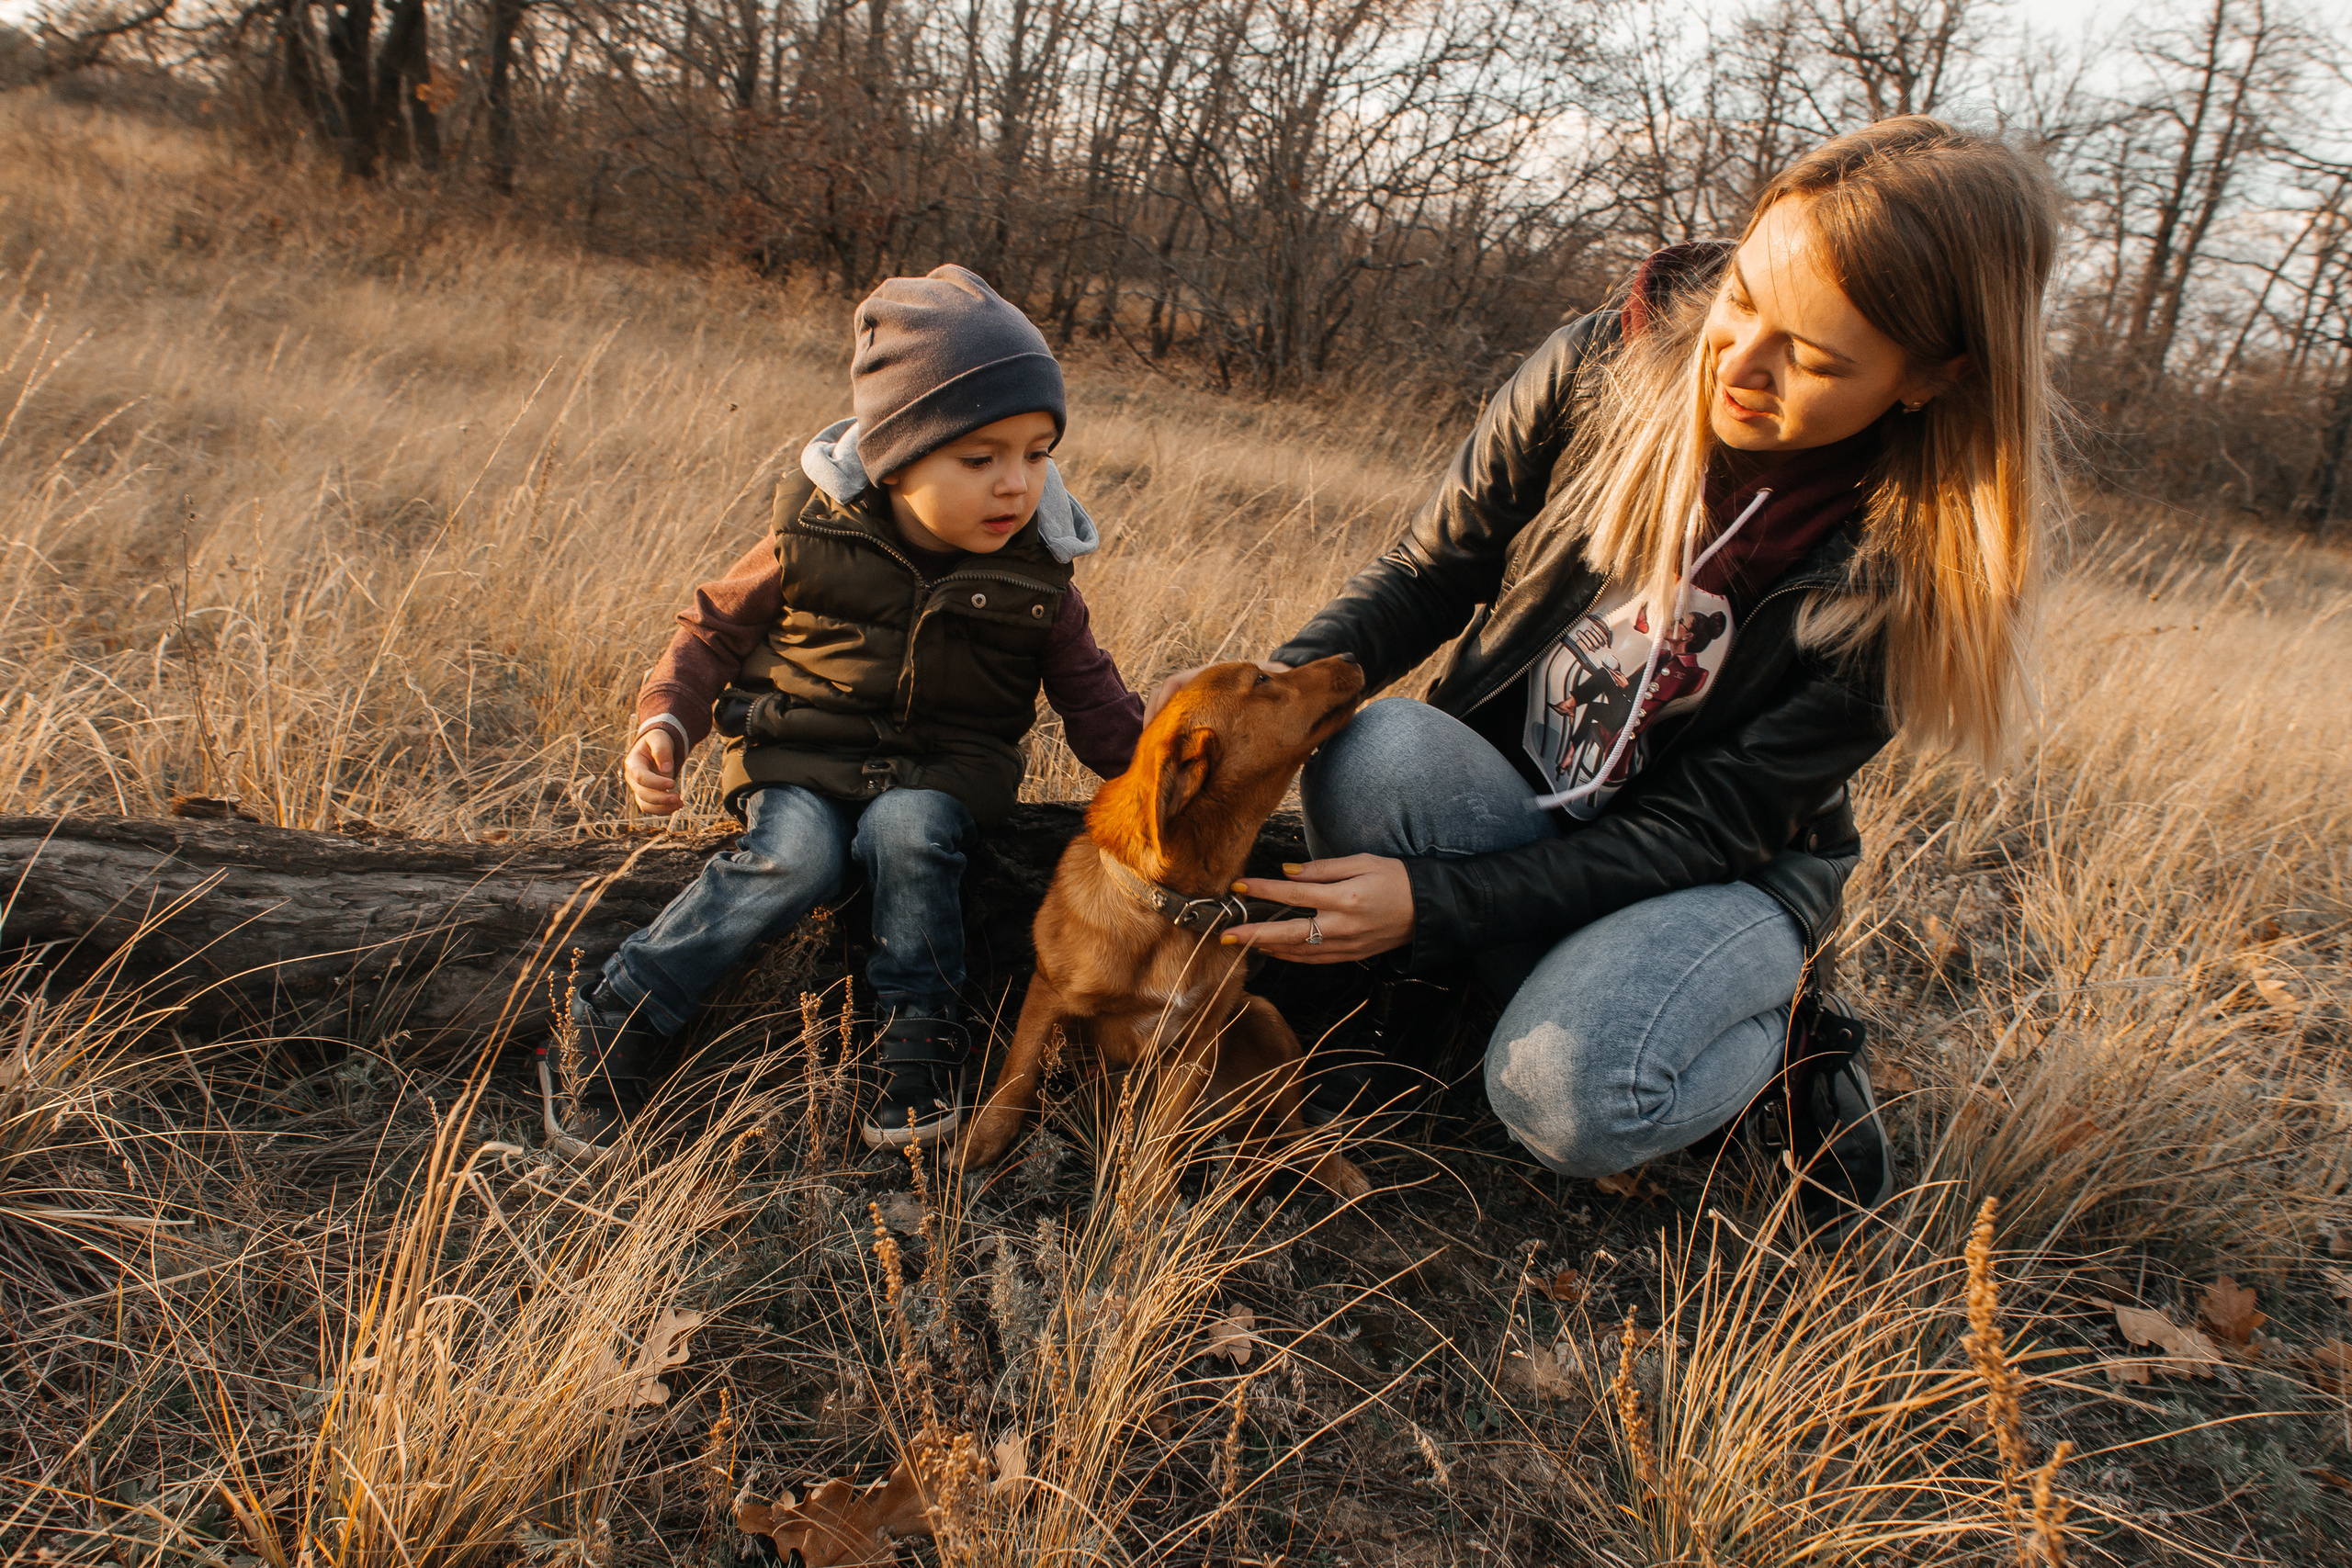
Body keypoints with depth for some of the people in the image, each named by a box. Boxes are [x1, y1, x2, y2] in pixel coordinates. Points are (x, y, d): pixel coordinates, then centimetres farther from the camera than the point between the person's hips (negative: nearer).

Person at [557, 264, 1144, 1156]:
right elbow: (717, 628, 4)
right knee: (795, 857, -29)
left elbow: (1085, 689, 4)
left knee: (908, 829, -32)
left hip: (942, 769, 1)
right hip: (801, 754, -1)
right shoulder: (813, 540, -8)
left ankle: (919, 1031, -18)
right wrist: (665, 720, -12)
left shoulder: (1032, 576, -3)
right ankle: (622, 1017, -17)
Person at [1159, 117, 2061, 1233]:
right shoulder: (1604, 368, -15)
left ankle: (1781, 1049, 2)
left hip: (1735, 871, -3)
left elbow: (1707, 828, -21)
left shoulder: (1912, 566, -21)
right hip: (1510, 796, 3)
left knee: (1566, 1094, -32)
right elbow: (1431, 574, -7)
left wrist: (1433, 900, -30)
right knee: (1373, 756, -32)